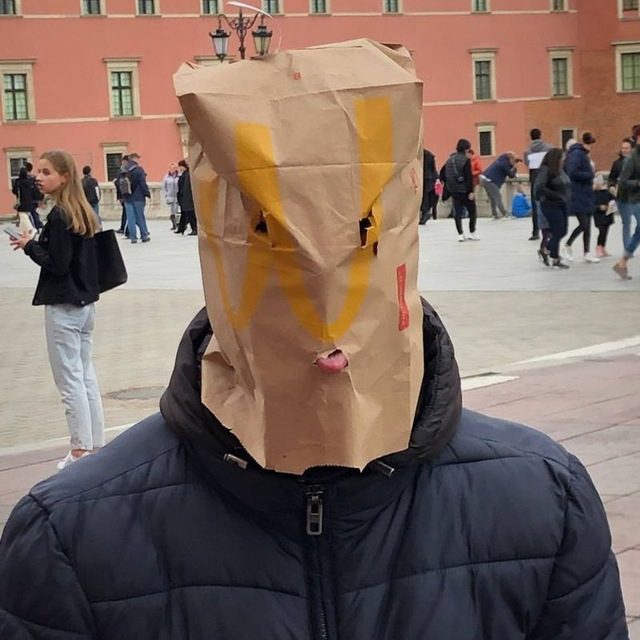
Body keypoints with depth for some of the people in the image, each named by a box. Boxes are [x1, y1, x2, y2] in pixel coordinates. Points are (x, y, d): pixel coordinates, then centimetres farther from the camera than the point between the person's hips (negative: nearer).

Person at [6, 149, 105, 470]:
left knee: (70, 381, -2)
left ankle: (81, 450, 3)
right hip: (85, 304, 9)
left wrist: (29, 245, -8)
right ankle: (96, 445, 18)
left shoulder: (59, 216, -17)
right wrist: (37, 245, 11)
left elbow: (57, 264, -20)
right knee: (87, 375, 13)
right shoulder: (85, 213, 8)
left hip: (63, 308, -9)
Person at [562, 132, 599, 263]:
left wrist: (591, 174, 3)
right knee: (583, 224, -10)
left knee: (587, 225, 9)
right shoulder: (577, 154, -13)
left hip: (585, 195, 10)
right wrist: (590, 175, -15)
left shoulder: (583, 154, 16)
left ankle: (587, 253, 12)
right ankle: (568, 246, 6)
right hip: (578, 195, -10)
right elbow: (573, 172, -24)